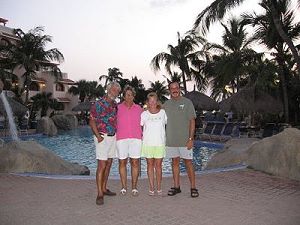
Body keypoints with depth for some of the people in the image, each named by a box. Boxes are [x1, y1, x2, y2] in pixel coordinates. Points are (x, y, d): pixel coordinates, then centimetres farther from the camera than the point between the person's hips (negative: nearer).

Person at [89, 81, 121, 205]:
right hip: (103, 137, -7)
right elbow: (92, 121, -10)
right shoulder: (99, 104, -10)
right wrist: (98, 136, -18)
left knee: (108, 164, 12)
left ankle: (104, 188, 24)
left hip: (113, 137, 7)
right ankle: (100, 194, -3)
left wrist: (116, 134, 8)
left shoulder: (115, 105, 11)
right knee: (102, 165, -8)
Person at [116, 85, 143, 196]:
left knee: (135, 162, 2)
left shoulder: (139, 108, 11)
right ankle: (124, 187, 14)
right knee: (122, 162, 4)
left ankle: (134, 187, 11)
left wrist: (142, 136, 8)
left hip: (136, 138, 1)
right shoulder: (118, 108, 6)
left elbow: (141, 124, 15)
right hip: (121, 138, -1)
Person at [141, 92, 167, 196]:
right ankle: (151, 188, 15)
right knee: (150, 165, 7)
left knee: (158, 165, 4)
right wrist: (141, 137, 0)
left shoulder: (163, 112, 2)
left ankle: (159, 188, 15)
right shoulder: (144, 114, 2)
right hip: (147, 143, 1)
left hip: (160, 143, 0)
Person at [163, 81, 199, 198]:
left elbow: (192, 121, -4)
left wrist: (190, 138, -11)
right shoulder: (166, 104, 10)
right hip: (171, 140, 4)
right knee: (175, 162, 10)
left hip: (185, 140, -4)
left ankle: (193, 187, 10)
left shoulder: (187, 102, -1)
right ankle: (176, 186, 19)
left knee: (188, 162, 0)